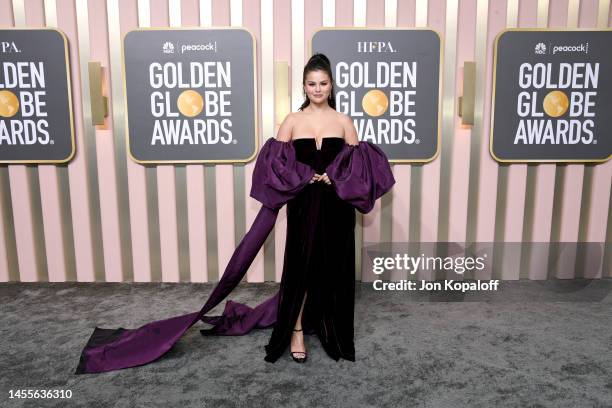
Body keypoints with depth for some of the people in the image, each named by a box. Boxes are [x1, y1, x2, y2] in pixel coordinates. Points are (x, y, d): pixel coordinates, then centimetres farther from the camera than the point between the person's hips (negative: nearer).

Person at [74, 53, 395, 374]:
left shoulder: (343, 121, 5)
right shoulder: (292, 120, 2)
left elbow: (362, 165, 3)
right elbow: (274, 162, -2)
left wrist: (336, 180, -12)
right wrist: (304, 177, -14)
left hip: (336, 208, 1)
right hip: (303, 206, -1)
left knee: (333, 267, 8)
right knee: (299, 265, 1)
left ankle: (332, 328, 25)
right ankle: (296, 330, 16)